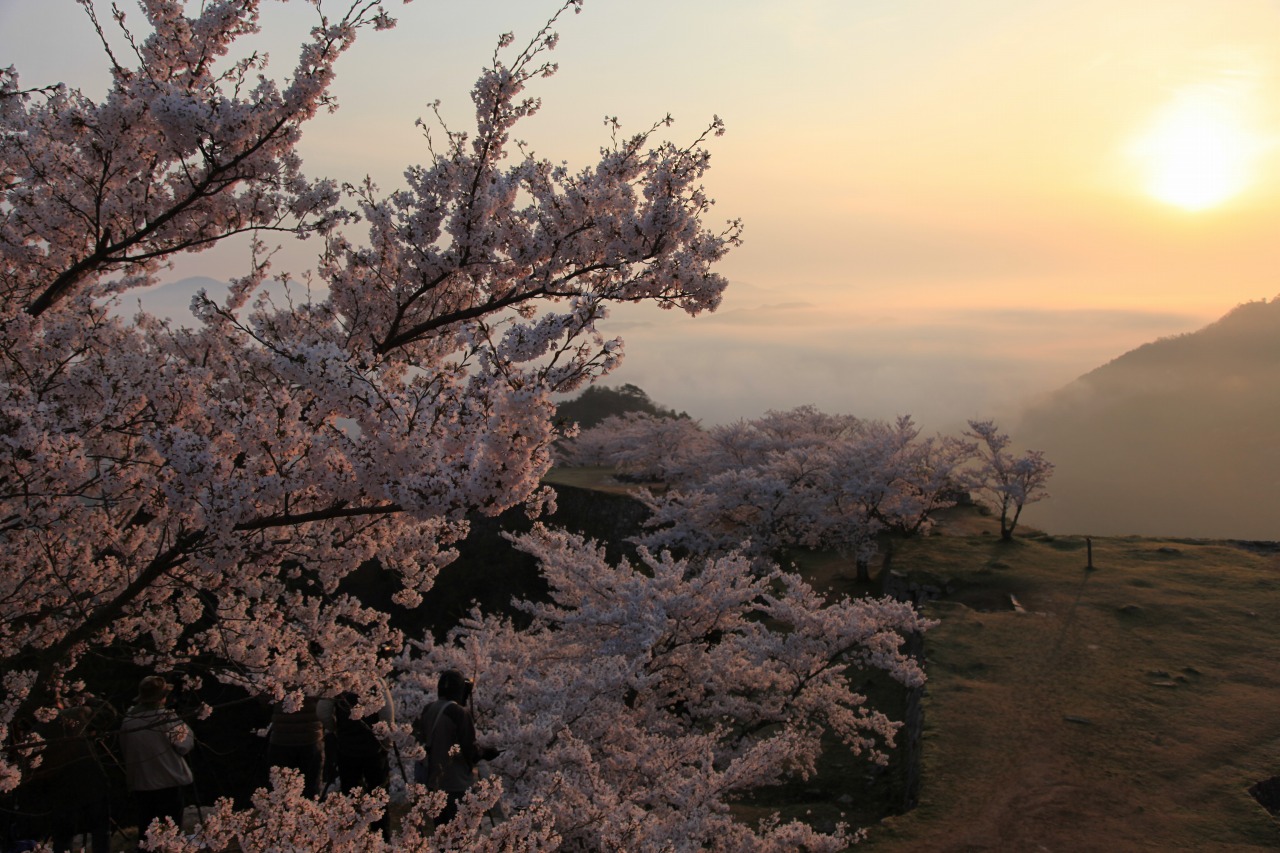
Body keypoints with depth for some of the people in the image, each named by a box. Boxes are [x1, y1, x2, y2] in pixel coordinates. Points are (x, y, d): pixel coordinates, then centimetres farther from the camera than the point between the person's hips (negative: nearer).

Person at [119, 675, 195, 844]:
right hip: (168, 783, -4)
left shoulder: (128, 720, -2)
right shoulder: (167, 718, -17)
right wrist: (186, 729, 5)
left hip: (139, 784, 4)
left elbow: (124, 750, 8)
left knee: (145, 831, 16)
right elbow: (183, 745, -13)